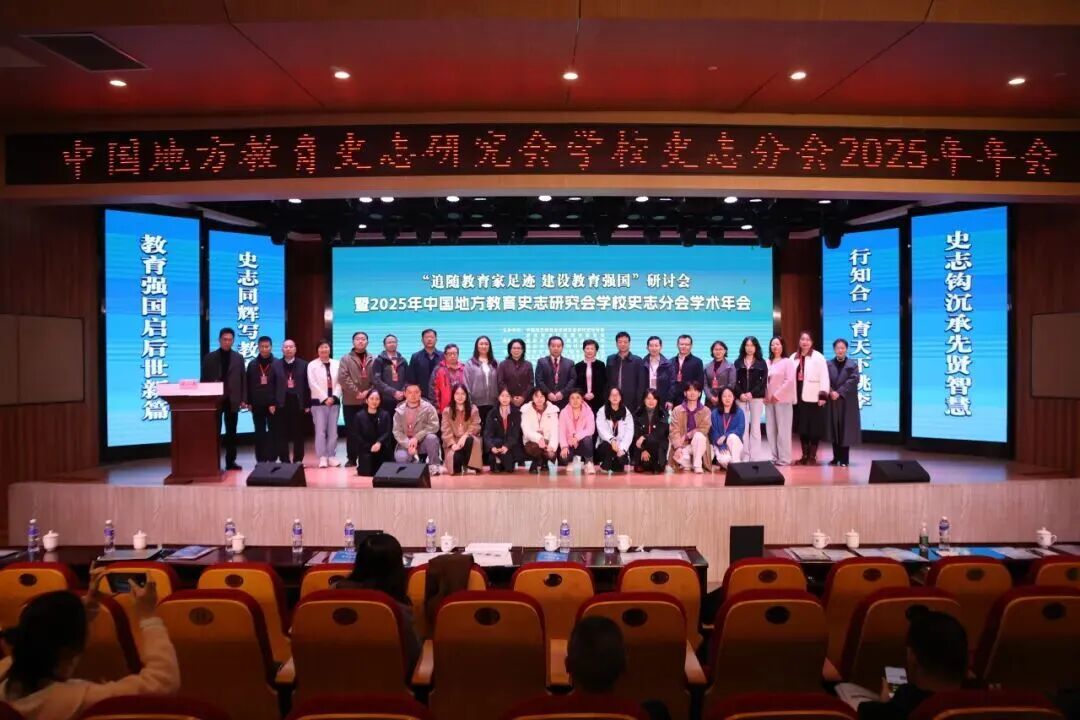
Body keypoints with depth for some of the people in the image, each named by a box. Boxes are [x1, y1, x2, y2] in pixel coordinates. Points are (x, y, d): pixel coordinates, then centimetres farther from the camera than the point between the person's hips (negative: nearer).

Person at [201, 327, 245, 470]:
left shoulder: (238, 358, 8)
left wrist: (243, 399, -1)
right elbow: (204, 380, 4)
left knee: (231, 433, 5)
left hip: (232, 400, 1)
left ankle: (230, 461, 11)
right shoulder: (209, 358, 5)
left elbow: (243, 380, 6)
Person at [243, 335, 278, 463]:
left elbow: (280, 385, -6)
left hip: (272, 404, -3)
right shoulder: (252, 364, 7)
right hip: (257, 404, 3)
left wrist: (275, 403, -12)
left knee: (273, 432, 3)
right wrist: (248, 401, 1)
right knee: (259, 433, 7)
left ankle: (272, 459, 9)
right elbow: (247, 384, 7)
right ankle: (261, 460, 13)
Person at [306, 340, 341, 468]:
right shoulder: (312, 365, 2)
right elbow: (313, 384, -6)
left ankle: (332, 456, 9)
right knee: (320, 430, -5)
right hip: (319, 401, -2)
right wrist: (324, 399, -12)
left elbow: (340, 383, 3)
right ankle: (322, 457, -1)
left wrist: (334, 397, -10)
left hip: (334, 401, 2)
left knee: (333, 430, 4)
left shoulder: (337, 364, 8)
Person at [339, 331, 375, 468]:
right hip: (350, 401, -1)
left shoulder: (373, 360, 9)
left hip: (368, 401, 1)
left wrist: (369, 392, -12)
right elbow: (343, 378, -9)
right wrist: (356, 392, -14)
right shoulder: (346, 359, 3)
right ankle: (351, 459, 10)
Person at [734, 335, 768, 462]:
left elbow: (763, 381, -1)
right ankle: (744, 456, 3)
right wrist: (740, 394, -11)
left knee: (755, 427, 0)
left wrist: (752, 393, -13)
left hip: (756, 397, -1)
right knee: (743, 427, -1)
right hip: (741, 398, 1)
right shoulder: (738, 362, 10)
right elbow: (735, 381, 5)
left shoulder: (761, 362, 7)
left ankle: (755, 457, 2)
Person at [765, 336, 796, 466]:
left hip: (782, 400, -6)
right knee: (770, 430, 6)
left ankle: (784, 458, 2)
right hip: (769, 400, 6)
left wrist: (777, 395, -13)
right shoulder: (768, 362, 13)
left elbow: (790, 381, -11)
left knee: (783, 430, -4)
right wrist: (765, 395, 1)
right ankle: (774, 457, 13)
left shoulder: (787, 362, -3)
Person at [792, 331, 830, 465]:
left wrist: (823, 395, -15)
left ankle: (812, 456, 7)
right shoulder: (793, 358, 11)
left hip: (813, 398, -4)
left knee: (814, 428, 0)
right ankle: (805, 455, 17)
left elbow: (824, 377, -8)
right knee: (802, 428, 8)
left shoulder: (818, 357, -3)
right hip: (798, 397, 4)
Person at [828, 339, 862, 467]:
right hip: (833, 401, 3)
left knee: (846, 430, -2)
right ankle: (836, 457, 15)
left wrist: (839, 392, -17)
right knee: (834, 429, 6)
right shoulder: (829, 365, 8)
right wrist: (831, 392, -17)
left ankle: (844, 459, 3)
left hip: (847, 401, -2)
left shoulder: (852, 364, 1)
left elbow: (853, 380, -10)